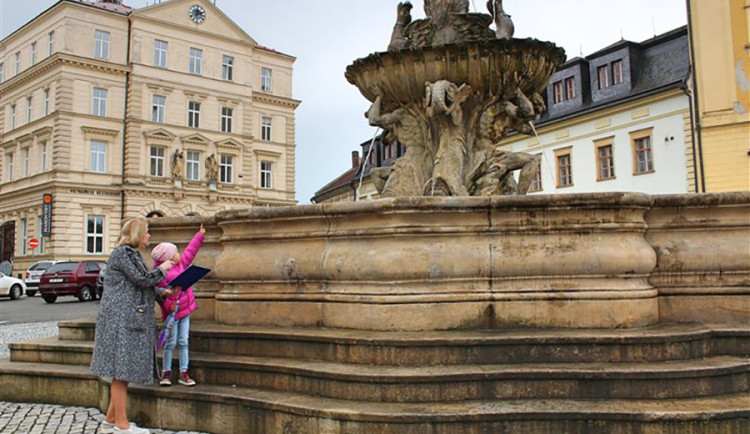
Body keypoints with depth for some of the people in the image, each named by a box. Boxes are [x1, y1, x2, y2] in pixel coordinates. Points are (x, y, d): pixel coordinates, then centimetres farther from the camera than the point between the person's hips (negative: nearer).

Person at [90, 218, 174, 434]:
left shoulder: (131, 253, 20)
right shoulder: (123, 252, -10)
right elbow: (142, 279, -16)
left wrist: (163, 293, 15)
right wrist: (162, 268, -1)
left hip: (131, 318, 10)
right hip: (121, 318, -10)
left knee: (123, 371, 12)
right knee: (122, 369, -5)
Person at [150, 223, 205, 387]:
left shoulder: (181, 264, 8)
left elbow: (190, 251, 20)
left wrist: (200, 235, 25)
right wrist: (169, 305, -29)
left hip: (185, 309, 7)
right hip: (172, 312, -7)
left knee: (184, 342, 7)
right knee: (171, 343, 1)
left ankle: (184, 373, 12)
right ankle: (166, 373, 14)